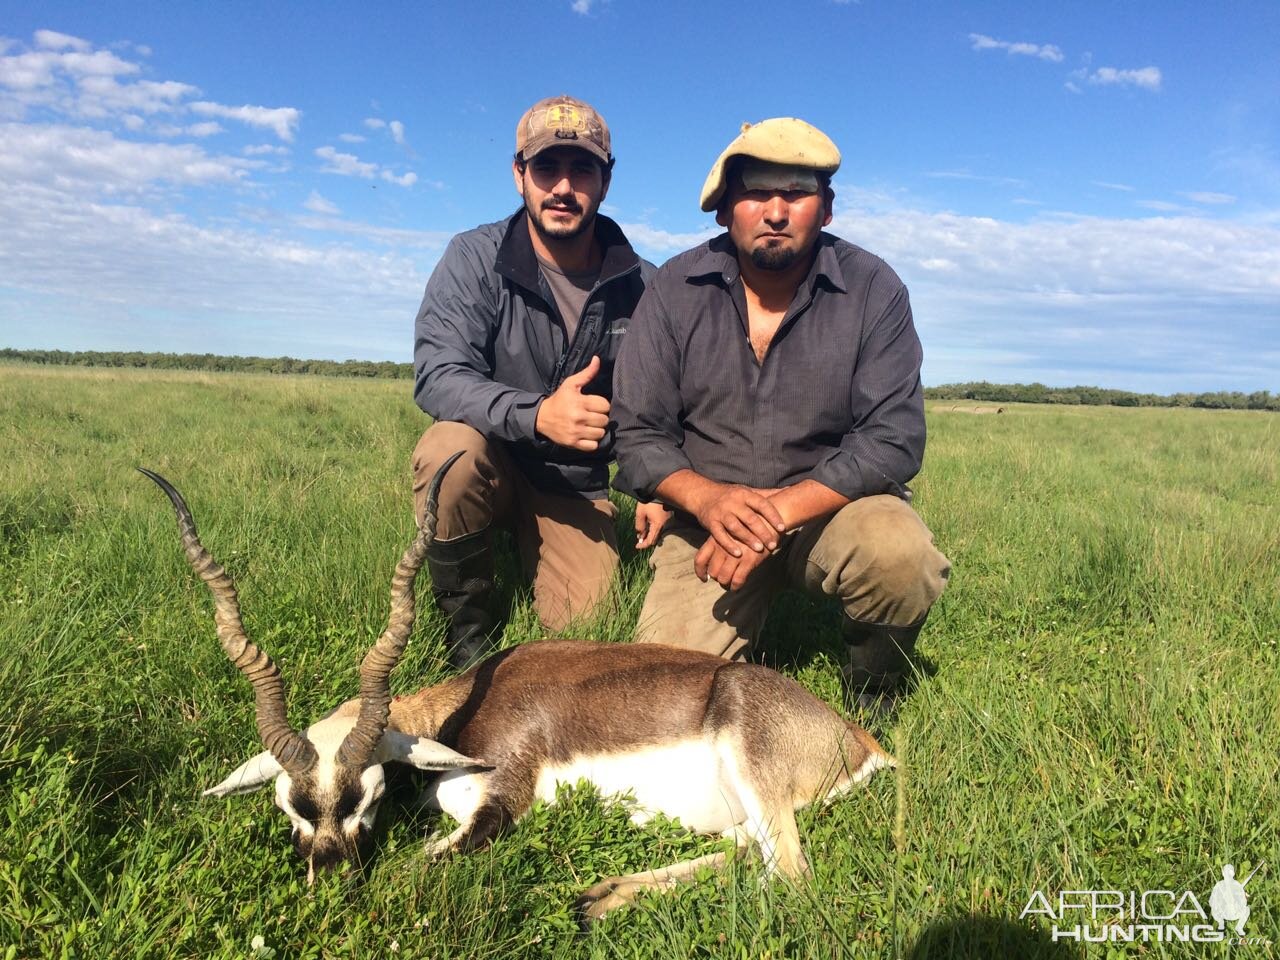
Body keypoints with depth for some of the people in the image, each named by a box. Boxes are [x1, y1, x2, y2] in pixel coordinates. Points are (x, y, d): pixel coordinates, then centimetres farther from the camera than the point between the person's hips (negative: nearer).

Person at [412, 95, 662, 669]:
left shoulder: (642, 288, -5)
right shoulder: (475, 258, -11)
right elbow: (436, 378, -22)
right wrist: (536, 415, -38)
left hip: (577, 488, 2)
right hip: (490, 462, -1)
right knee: (452, 448, -34)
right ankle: (467, 629, -11)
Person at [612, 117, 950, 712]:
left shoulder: (872, 290, -7)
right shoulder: (674, 290, -4)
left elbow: (894, 439, -14)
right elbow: (637, 434, -4)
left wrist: (781, 511, -26)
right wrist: (707, 497, -25)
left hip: (829, 507, 0)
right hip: (707, 518, 1)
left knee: (901, 555, -33)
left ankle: (872, 699, 1)